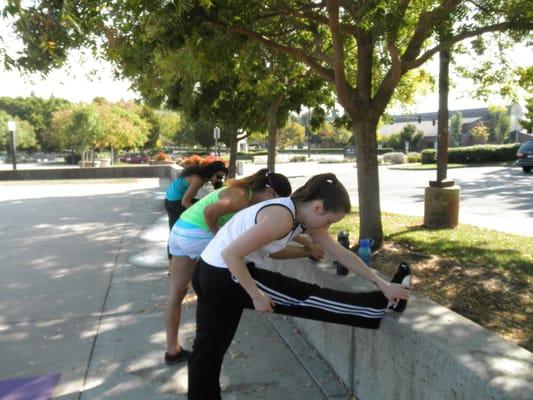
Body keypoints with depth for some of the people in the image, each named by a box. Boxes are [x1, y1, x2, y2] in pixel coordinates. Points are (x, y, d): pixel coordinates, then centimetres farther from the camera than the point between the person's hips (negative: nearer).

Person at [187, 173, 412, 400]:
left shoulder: (304, 216, 3)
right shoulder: (281, 217, -26)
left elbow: (342, 254, 4)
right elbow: (231, 254, -27)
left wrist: (382, 284, 4)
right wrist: (256, 295, -18)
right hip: (224, 277, -9)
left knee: (208, 349, 17)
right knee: (305, 297, -2)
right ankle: (381, 304, 7)